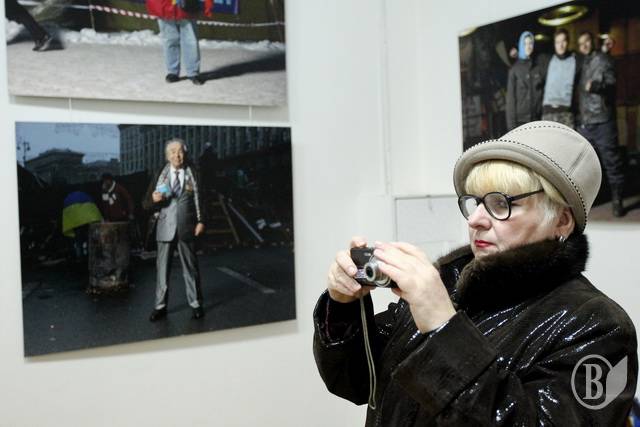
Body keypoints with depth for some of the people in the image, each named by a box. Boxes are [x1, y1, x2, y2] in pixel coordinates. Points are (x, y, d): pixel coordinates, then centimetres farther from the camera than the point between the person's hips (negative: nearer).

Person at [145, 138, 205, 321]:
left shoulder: (192, 175, 3)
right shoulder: (160, 176, 4)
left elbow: (198, 199, 4)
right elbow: (147, 202, 6)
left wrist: (200, 221, -4)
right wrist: (154, 199, -16)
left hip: (187, 228, -1)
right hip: (166, 228, 1)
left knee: (191, 267, 7)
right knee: (162, 268, 3)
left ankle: (196, 304, 17)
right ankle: (160, 306, 11)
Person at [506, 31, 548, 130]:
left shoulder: (542, 62, 8)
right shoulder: (515, 68, 5)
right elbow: (510, 97, 2)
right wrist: (511, 122, -4)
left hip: (538, 118, 1)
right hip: (520, 119, -1)